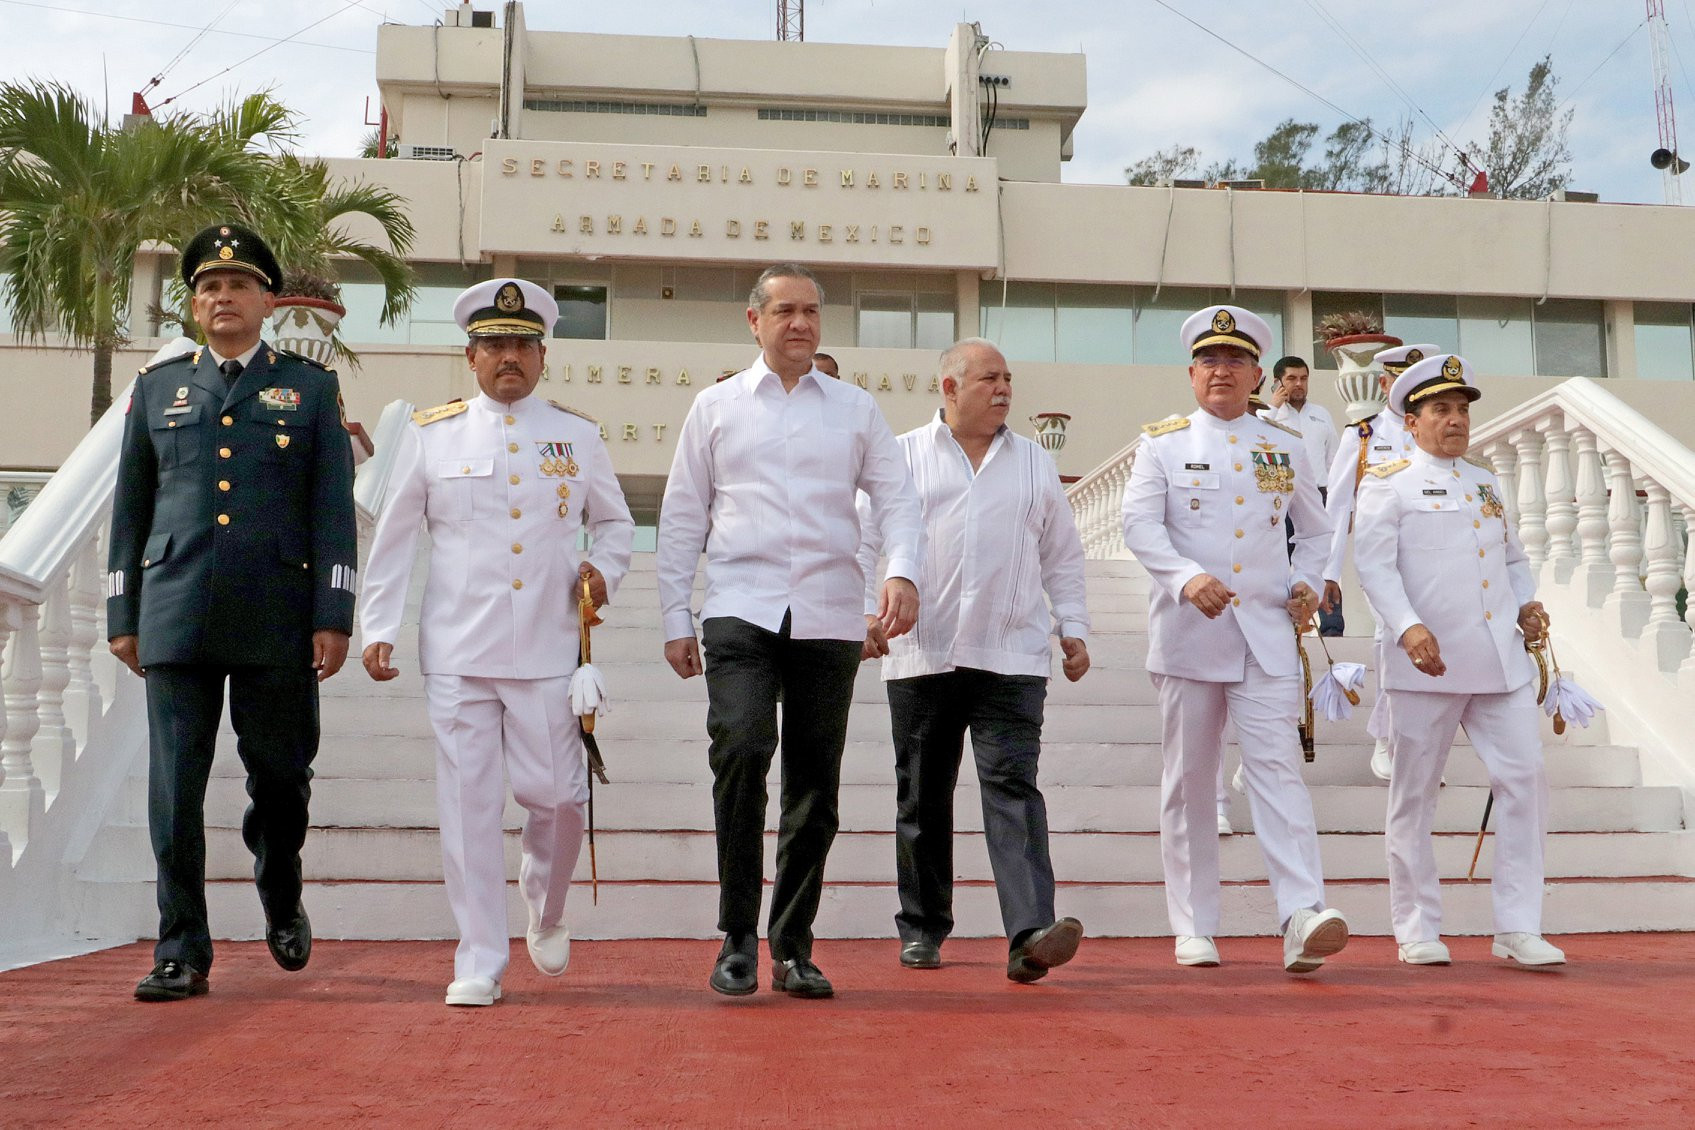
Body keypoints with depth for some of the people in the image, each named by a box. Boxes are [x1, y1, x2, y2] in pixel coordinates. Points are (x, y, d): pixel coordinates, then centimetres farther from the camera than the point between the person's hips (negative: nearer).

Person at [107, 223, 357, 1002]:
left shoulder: (311, 388, 9)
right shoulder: (158, 387, 14)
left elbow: (333, 509, 3)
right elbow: (130, 508, 15)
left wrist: (332, 617, -6)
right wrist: (122, 616, 9)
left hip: (277, 618, -1)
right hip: (177, 616, 1)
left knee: (280, 775, 6)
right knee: (174, 786, -3)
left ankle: (281, 899, 34)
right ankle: (182, 953, 4)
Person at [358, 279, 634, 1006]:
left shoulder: (578, 436, 10)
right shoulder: (430, 434, 8)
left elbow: (615, 521, 20)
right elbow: (394, 539, 11)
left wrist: (603, 568, -2)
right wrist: (377, 628, 5)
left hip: (549, 652, 1)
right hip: (457, 653, 0)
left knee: (556, 794, 0)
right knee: (468, 804, -1)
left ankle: (547, 913, 31)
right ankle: (479, 961, 9)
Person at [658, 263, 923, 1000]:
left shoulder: (855, 408, 14)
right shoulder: (716, 408, 12)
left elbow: (896, 495, 10)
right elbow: (682, 518, 12)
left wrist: (902, 572, -9)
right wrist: (676, 618, 6)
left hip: (829, 618, 2)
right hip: (740, 612, -2)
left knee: (815, 784, 4)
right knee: (741, 750, -21)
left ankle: (793, 947, 16)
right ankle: (737, 937, -10)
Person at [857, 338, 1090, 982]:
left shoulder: (1035, 462, 15)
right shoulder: (904, 457, 9)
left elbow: (1062, 555, 18)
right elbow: (865, 538, 7)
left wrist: (1073, 627, 10)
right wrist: (867, 609, -5)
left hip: (1011, 657, 0)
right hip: (922, 655, 0)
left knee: (1013, 787, -12)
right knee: (923, 797, 8)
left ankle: (1030, 934, -20)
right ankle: (923, 929, 20)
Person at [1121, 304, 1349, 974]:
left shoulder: (1285, 449, 13)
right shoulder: (1163, 444, 6)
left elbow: (1315, 529, 24)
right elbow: (1140, 524, -6)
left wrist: (1305, 583, 4)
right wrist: (1187, 578, -23)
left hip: (1267, 632, 1)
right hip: (1187, 634, -1)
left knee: (1276, 766, -12)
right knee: (1189, 780, 5)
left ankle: (1302, 917, -20)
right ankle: (1194, 930, 12)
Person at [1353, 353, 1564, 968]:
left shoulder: (1487, 480, 19)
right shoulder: (1387, 483, 1)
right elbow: (1375, 565, -10)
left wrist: (1528, 602, 6)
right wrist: (1408, 627, -24)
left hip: (1501, 662, 5)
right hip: (1426, 664, -5)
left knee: (1525, 776, -3)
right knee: (1414, 796, 2)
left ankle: (1517, 928, 4)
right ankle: (1417, 930, 13)